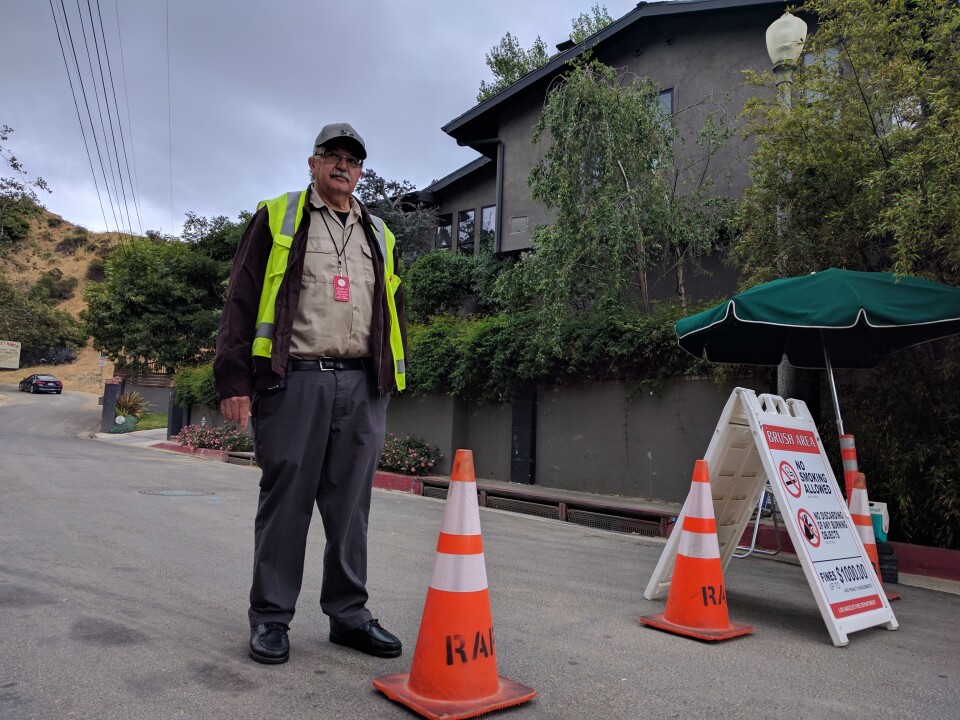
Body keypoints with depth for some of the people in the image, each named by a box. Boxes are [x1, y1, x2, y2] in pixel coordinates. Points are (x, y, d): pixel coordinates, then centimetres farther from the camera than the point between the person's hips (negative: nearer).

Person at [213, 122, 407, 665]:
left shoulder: (380, 235, 20)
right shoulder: (277, 219, 9)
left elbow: (394, 313, 20)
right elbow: (242, 302, 2)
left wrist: (390, 380, 11)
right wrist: (234, 381, -7)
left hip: (362, 386, 4)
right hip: (293, 381, -3)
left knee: (351, 504, 8)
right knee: (286, 499, 3)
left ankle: (349, 612, 20)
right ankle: (270, 617, 17)